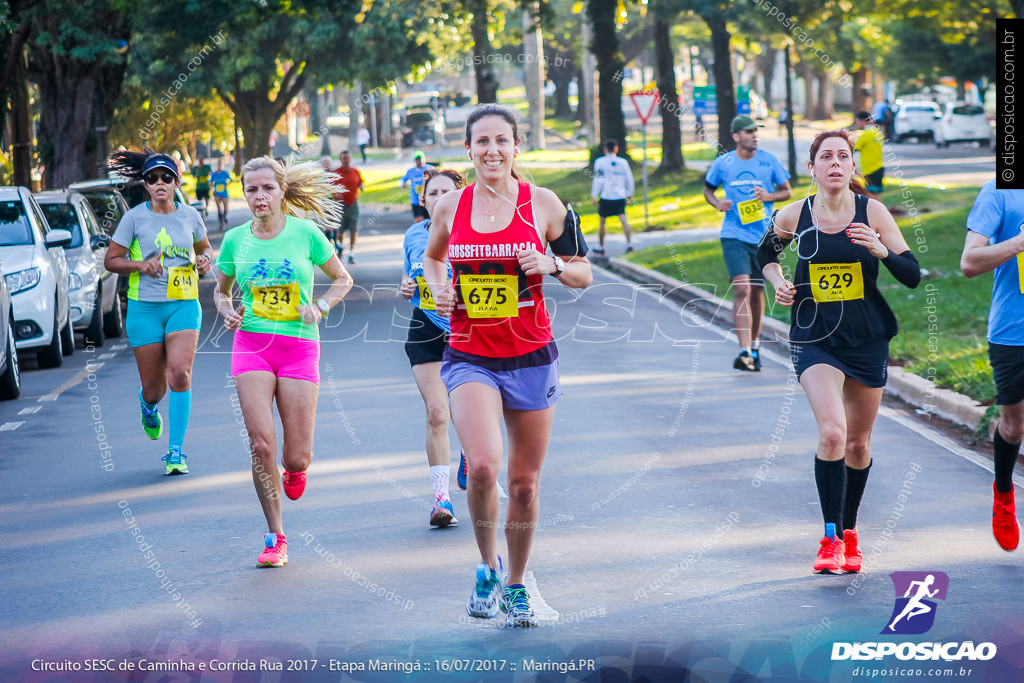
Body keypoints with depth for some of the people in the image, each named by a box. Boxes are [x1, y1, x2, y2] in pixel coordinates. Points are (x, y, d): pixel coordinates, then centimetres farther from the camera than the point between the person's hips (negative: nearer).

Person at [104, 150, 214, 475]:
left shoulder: (190, 216, 6)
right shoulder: (135, 218, -2)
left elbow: (204, 247, 24)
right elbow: (111, 260, 2)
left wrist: (203, 261, 1)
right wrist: (141, 265, -15)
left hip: (184, 305, 1)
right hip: (144, 308, -1)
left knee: (180, 372, -20)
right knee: (154, 387, 3)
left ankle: (175, 453, -13)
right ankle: (149, 405, 44)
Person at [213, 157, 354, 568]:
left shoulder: (305, 233, -1)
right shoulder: (235, 240, 5)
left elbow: (342, 279, 10)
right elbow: (221, 290, 19)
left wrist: (320, 307, -8)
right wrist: (227, 312, -3)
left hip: (299, 345, -1)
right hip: (251, 345, 1)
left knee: (296, 457, -3)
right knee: (261, 444, -14)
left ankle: (296, 468, 38)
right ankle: (275, 538, -1)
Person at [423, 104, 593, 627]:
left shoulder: (541, 203, -1)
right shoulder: (451, 206, 3)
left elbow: (584, 275, 5)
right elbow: (431, 257, 23)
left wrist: (552, 264, -15)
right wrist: (438, 289, 3)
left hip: (530, 357, 0)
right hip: (469, 357, 0)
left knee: (524, 482, 7)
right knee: (482, 465, -22)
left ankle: (515, 586, 28)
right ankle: (487, 567, 3)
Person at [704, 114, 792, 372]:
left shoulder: (769, 160, 1)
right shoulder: (721, 163, -1)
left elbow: (786, 191, 8)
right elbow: (708, 190, 15)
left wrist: (769, 196, -12)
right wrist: (718, 203, -7)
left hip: (763, 235, 2)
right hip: (734, 235, -2)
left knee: (756, 292, 12)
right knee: (742, 289, -16)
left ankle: (755, 344, 33)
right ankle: (745, 352, -22)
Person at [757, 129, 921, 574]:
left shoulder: (872, 212, -5)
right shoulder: (793, 216, -3)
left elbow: (913, 275, -4)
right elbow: (766, 253, 19)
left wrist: (880, 251, -21)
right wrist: (777, 282, 0)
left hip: (867, 339, 2)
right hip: (814, 339, -2)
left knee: (858, 443, 12)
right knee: (832, 432, -21)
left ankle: (849, 531, 34)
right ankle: (831, 538, -14)